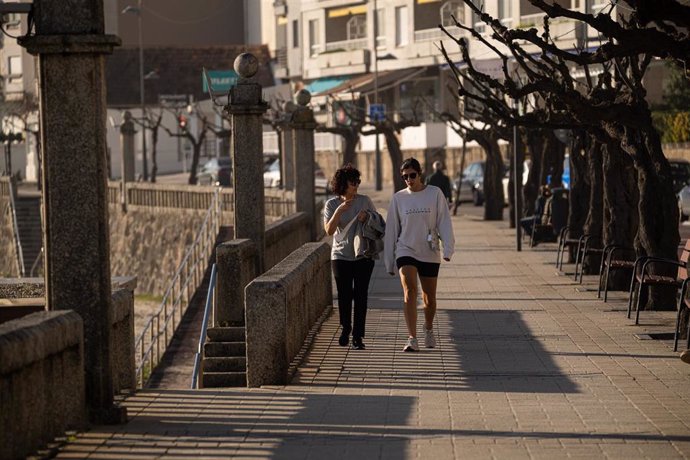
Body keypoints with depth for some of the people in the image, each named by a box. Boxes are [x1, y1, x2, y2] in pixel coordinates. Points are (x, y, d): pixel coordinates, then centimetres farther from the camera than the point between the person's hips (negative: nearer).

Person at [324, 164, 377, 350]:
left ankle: (358, 336, -1)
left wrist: (367, 217, -11)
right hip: (341, 256, 0)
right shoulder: (332, 205, -2)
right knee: (344, 295, 5)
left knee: (360, 296, -4)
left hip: (363, 256, 0)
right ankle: (345, 328, 30)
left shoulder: (364, 201, 1)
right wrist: (339, 211, -24)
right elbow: (329, 230, -11)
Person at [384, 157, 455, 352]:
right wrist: (389, 262, 7)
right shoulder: (399, 198, 3)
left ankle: (429, 330, 39)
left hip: (430, 253, 0)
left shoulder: (435, 194, -1)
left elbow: (444, 222, -4)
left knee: (429, 298, 11)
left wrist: (448, 249, -15)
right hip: (406, 251, 0)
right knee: (410, 292, -19)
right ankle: (412, 339, -24)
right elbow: (391, 230, 7)